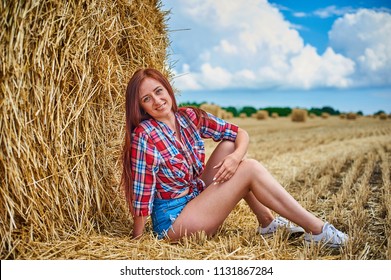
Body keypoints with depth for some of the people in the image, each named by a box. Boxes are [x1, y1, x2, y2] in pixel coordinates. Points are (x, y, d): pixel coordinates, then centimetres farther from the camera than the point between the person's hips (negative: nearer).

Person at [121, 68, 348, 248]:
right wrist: (138, 239, -14)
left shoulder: (190, 117, 0)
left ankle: (268, 222, 0)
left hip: (197, 199, 7)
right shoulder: (144, 134, -18)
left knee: (229, 145, -4)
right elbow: (142, 191, -17)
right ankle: (317, 230, -9)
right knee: (251, 170, -16)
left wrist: (236, 156, -18)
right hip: (174, 222, -7)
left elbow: (240, 133, 2)